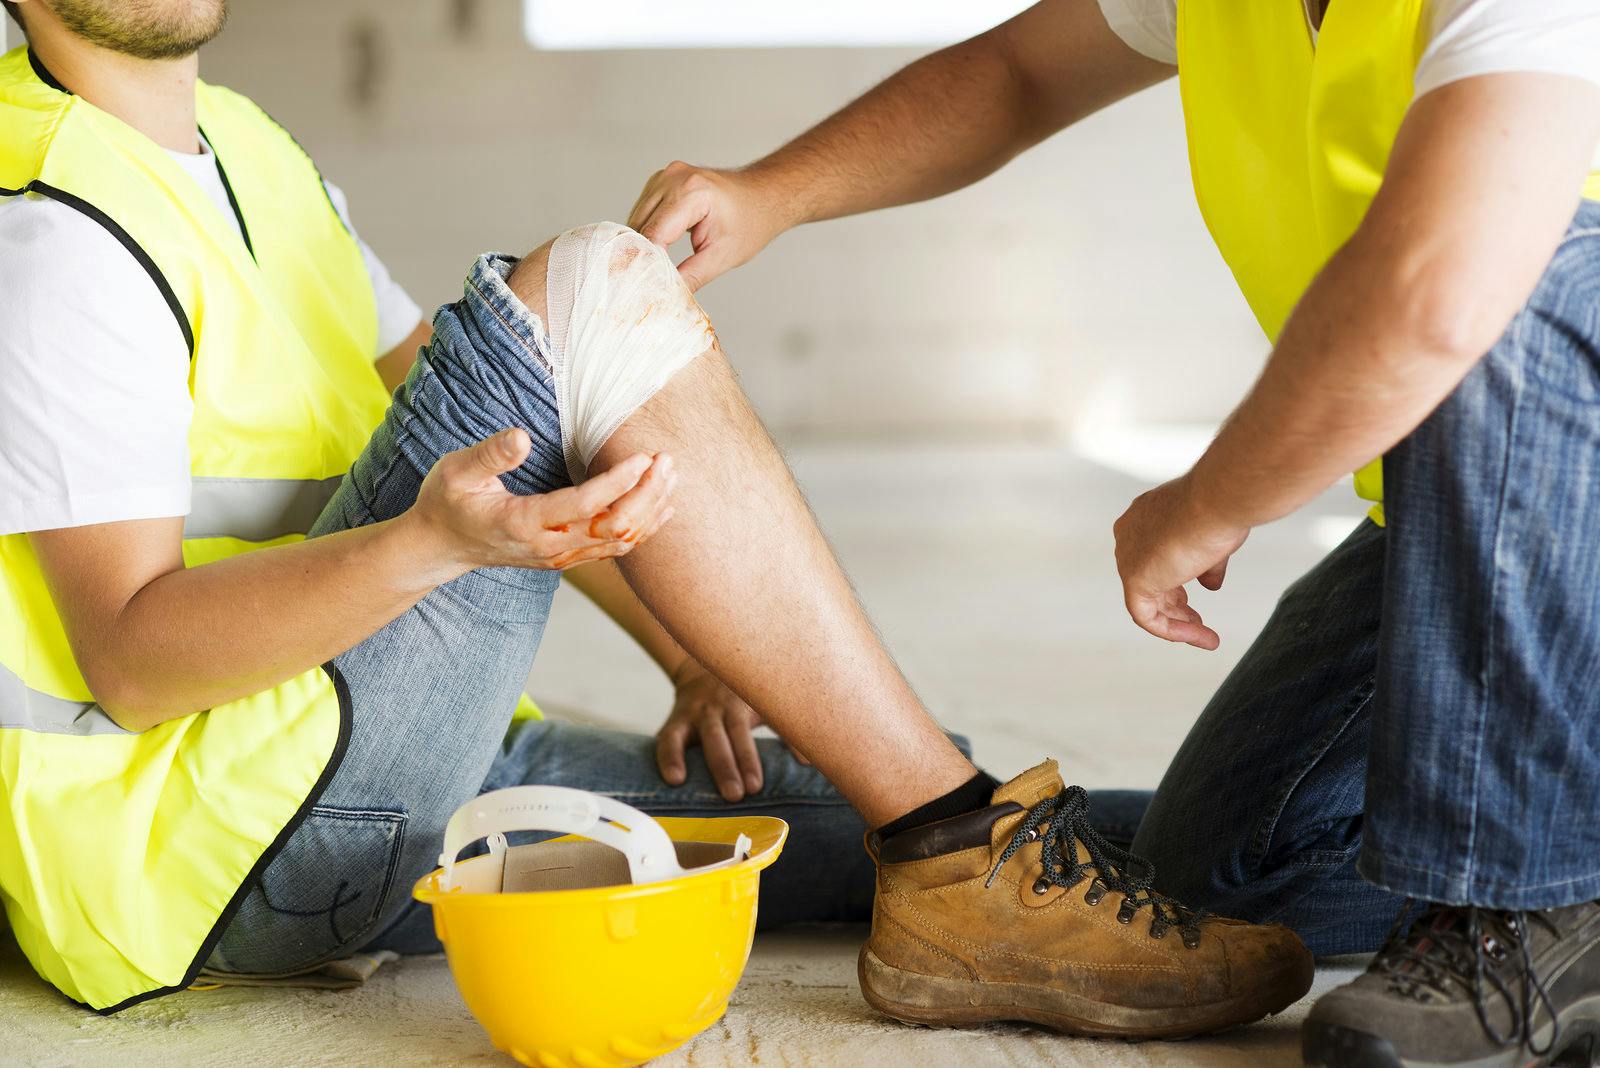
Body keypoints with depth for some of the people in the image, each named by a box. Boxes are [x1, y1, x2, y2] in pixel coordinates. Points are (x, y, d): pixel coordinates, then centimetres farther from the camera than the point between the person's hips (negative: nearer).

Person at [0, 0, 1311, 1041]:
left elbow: (440, 406, 22)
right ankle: (968, 886, -20)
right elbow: (126, 656, -20)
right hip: (184, 844, -9)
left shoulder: (234, 146, 18)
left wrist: (689, 635, 13)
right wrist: (435, 541, -36)